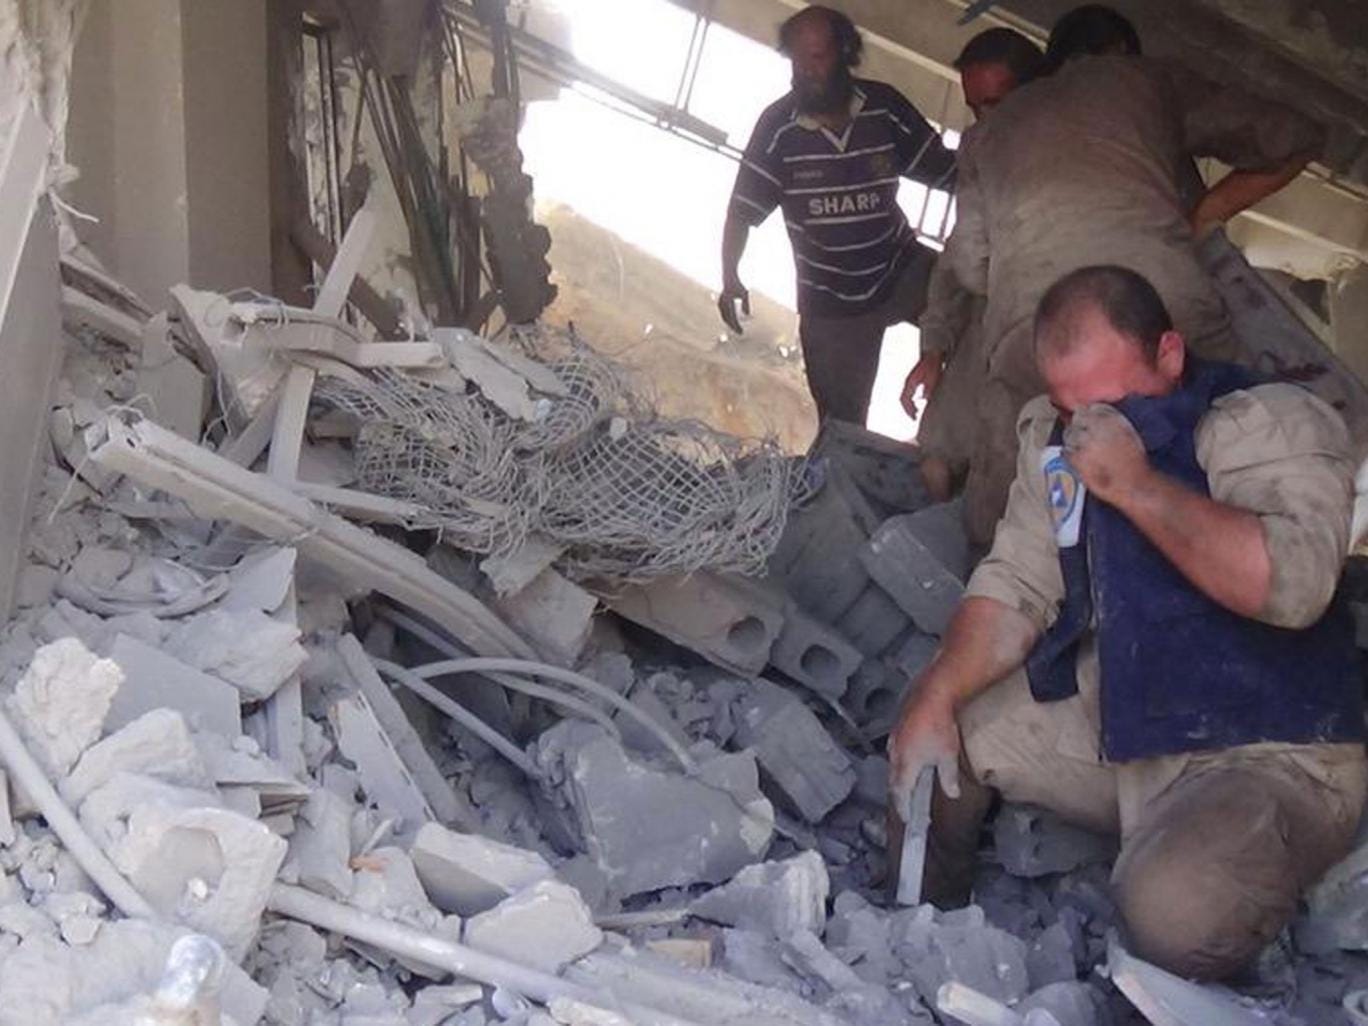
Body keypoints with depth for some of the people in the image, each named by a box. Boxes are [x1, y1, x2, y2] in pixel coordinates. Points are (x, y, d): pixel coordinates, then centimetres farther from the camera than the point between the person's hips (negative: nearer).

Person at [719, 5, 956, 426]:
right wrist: (730, 278, -22)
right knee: (841, 424, 7)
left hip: (902, 272, 1)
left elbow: (944, 170, -5)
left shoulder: (886, 107, -8)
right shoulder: (778, 124, -11)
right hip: (831, 300, -1)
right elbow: (743, 209, -10)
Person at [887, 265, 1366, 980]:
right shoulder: (1054, 437, 5)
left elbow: (1294, 584, -32)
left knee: (1174, 910, -33)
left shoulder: (1272, 421, -15)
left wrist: (1137, 484, -29)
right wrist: (936, 697, -12)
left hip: (1270, 755, -6)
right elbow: (1017, 585, 3)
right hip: (1110, 717, 7)